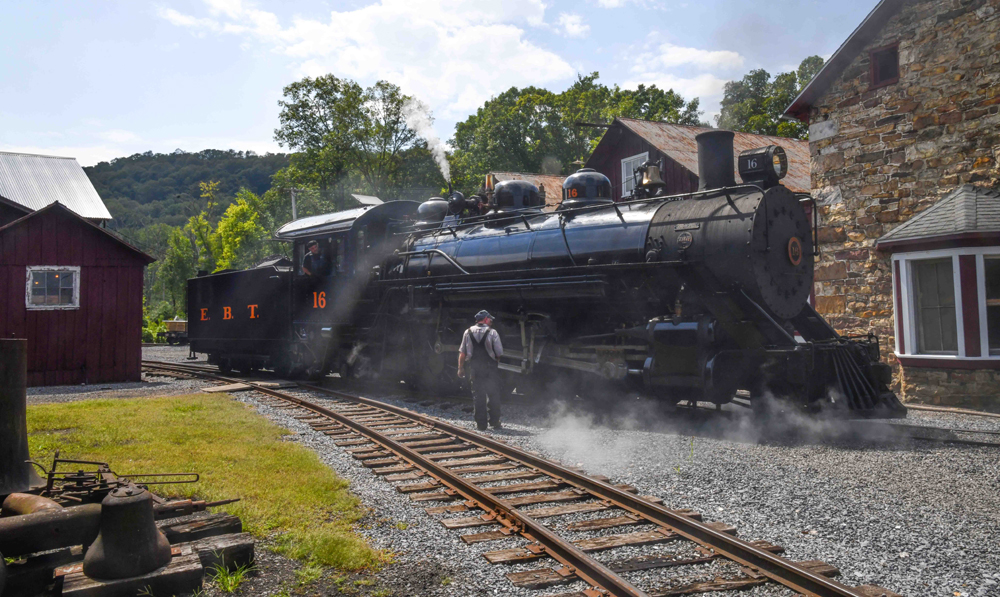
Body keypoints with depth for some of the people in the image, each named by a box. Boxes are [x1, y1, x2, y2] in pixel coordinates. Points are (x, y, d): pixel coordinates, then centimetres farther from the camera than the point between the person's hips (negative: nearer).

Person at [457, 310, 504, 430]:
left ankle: (481, 424, 8)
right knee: (493, 395, 8)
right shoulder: (492, 332, -6)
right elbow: (499, 354, -7)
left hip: (475, 369, 2)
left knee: (478, 396, 7)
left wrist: (461, 368, 8)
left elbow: (462, 353, 2)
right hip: (491, 368, -2)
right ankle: (494, 422, 10)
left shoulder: (468, 332, 2)